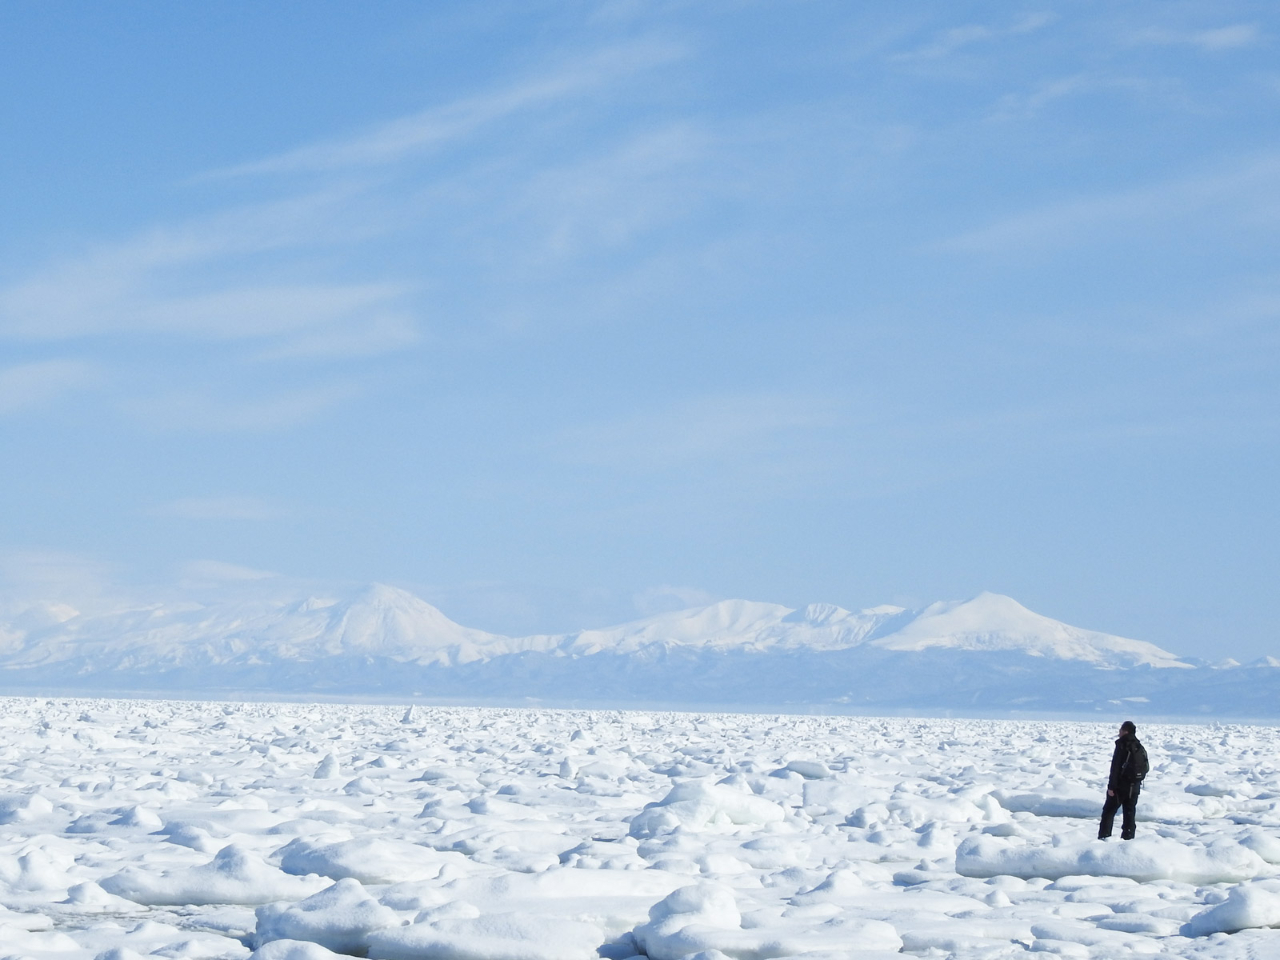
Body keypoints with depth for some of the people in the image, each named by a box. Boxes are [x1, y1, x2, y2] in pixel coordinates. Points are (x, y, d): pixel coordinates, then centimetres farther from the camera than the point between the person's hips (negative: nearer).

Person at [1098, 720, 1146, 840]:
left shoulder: (1122, 745, -14)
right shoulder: (1140, 747, 10)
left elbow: (1115, 767, -18)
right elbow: (1145, 768, 15)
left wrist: (1111, 786, -17)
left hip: (1121, 785, -7)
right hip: (1135, 787, 7)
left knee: (1109, 811, 1)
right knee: (1130, 813, 10)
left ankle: (1103, 838, -5)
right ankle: (1128, 838, 9)